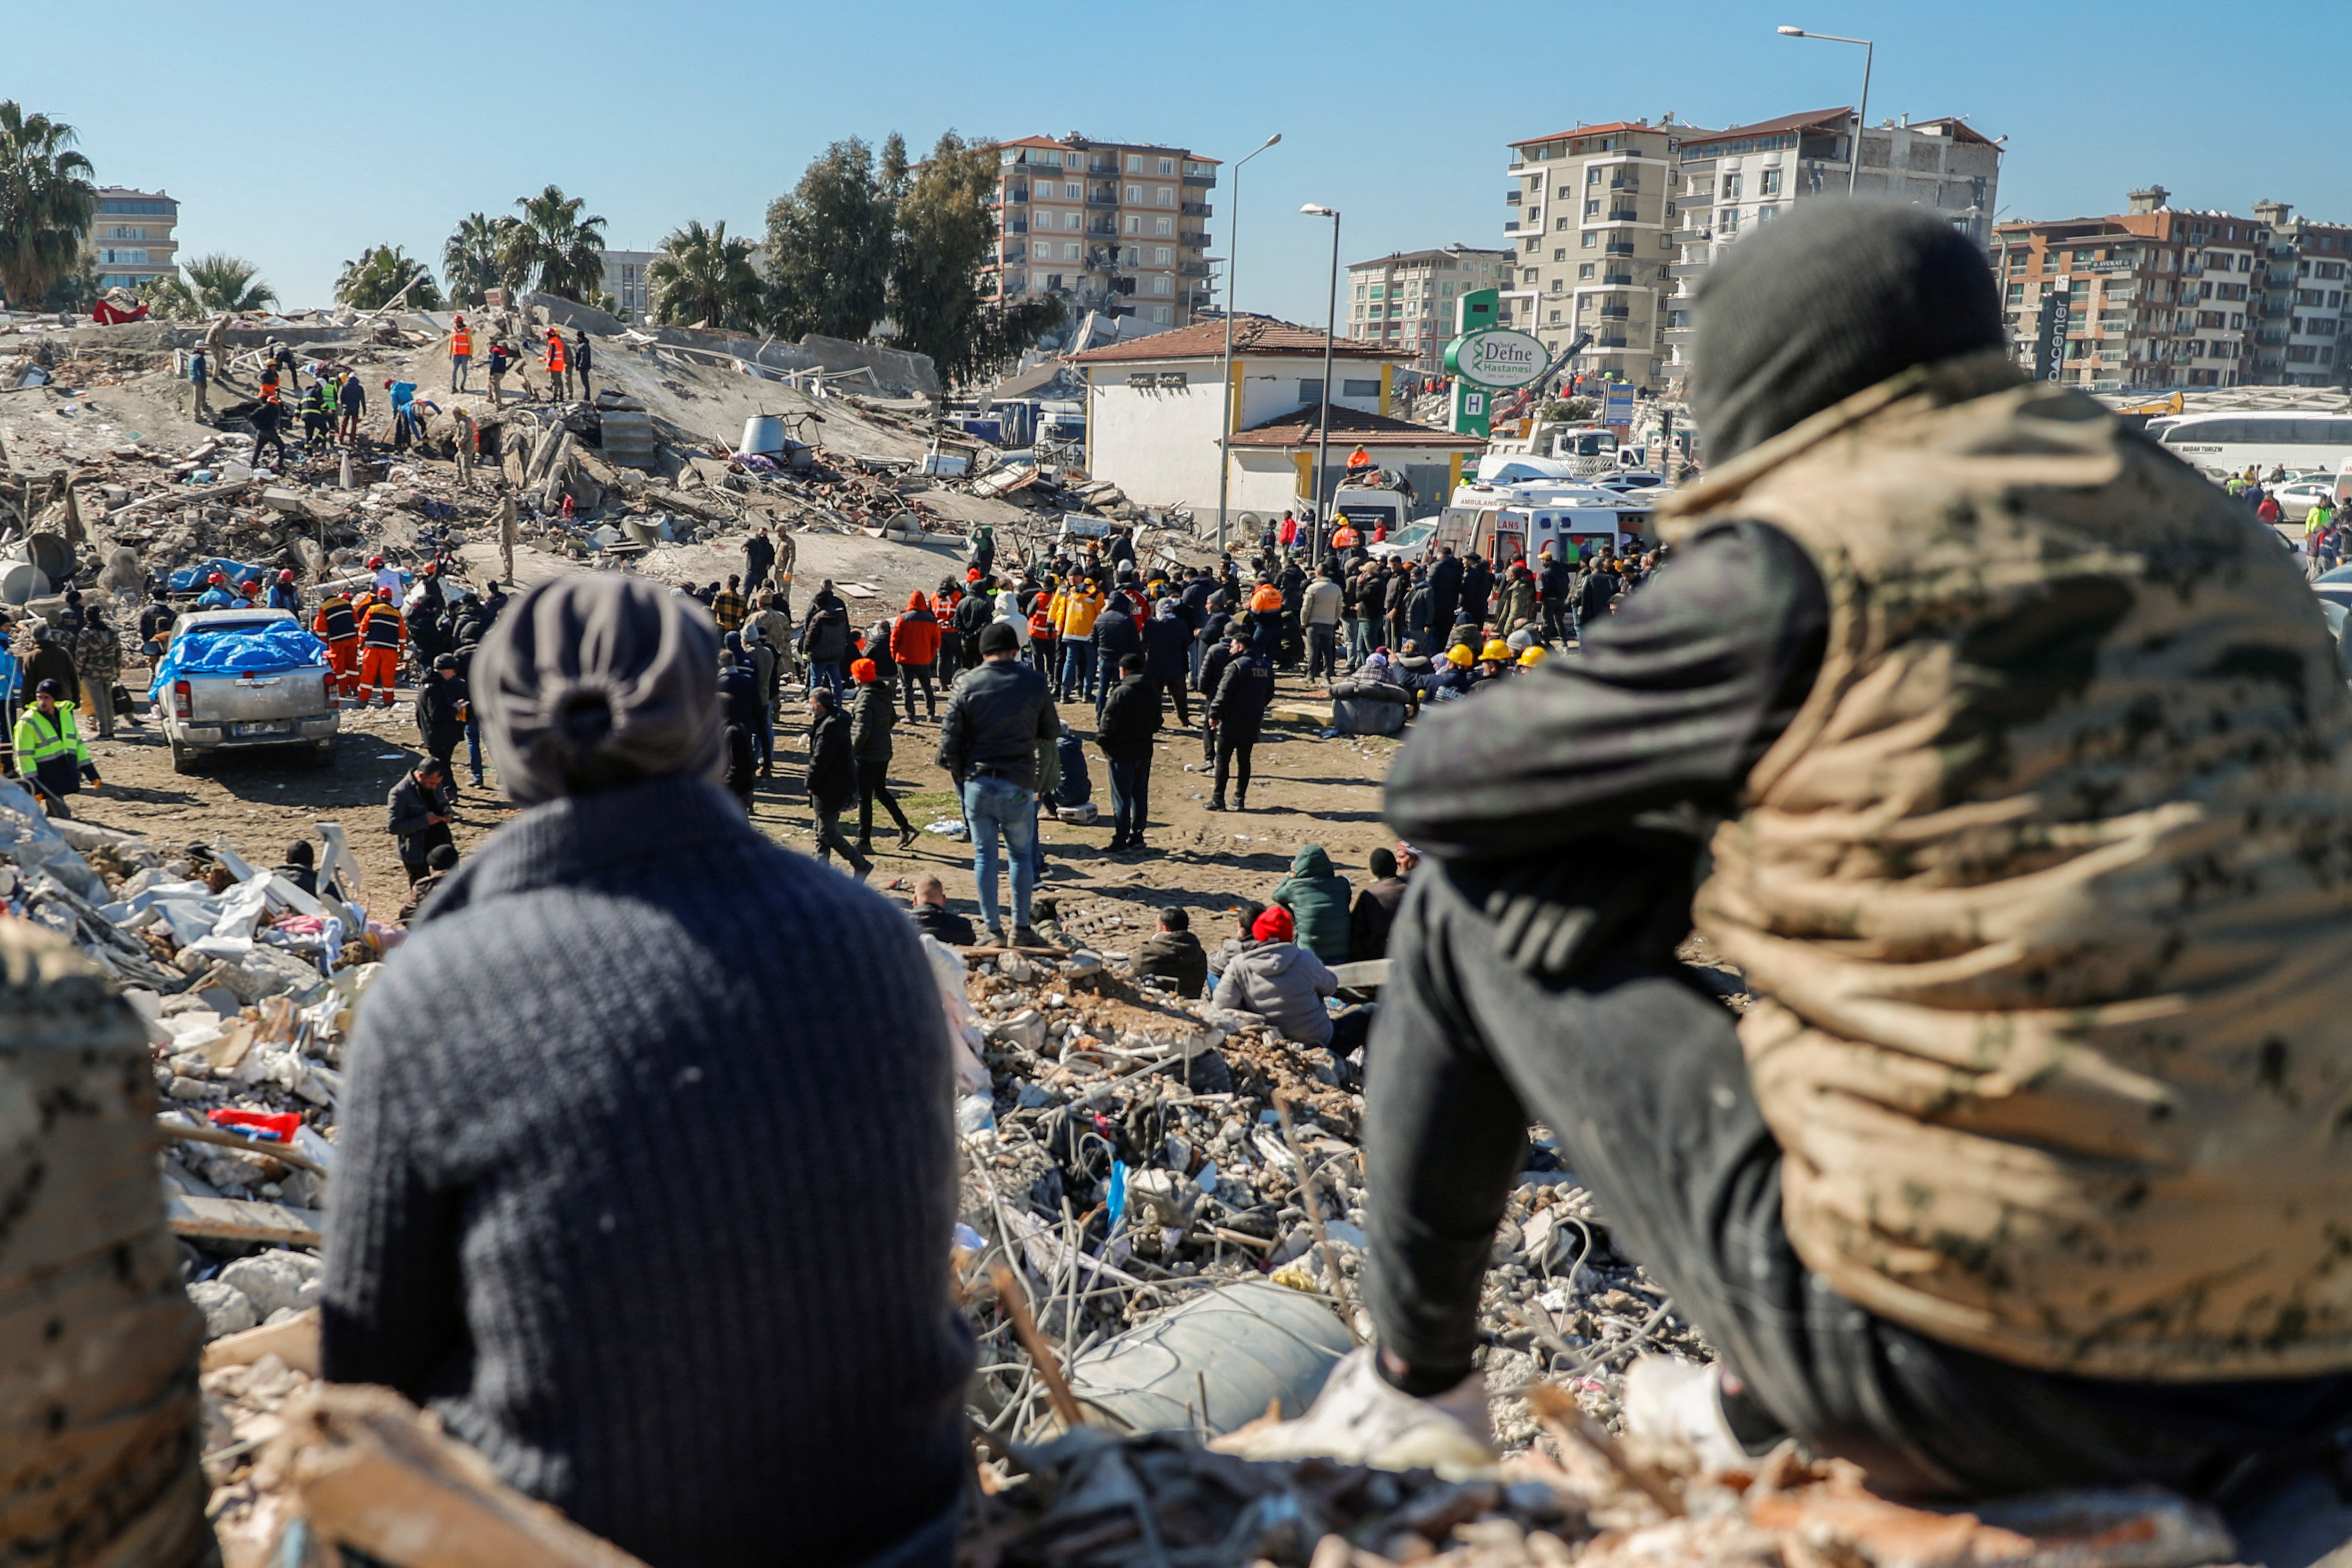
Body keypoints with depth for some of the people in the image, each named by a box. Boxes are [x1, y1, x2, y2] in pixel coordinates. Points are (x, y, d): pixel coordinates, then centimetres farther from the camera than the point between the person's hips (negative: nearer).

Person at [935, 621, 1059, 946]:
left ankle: (992, 930, 12)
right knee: (1021, 855, 13)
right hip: (1018, 784, 0)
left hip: (977, 782, 1)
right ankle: (1021, 929, 14)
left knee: (984, 856, 9)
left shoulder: (966, 685, -2)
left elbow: (949, 739, -3)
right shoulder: (1035, 683, -1)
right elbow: (1052, 731, 8)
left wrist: (960, 778, 9)